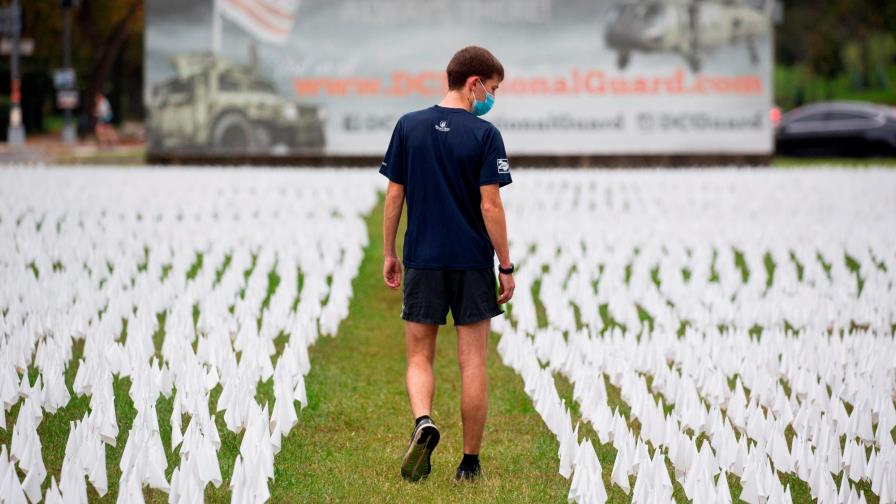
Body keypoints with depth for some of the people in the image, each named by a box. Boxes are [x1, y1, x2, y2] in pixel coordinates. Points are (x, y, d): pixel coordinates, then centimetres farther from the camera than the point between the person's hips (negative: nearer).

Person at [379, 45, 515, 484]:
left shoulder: (408, 127, 2)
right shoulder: (484, 135, -8)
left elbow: (394, 195, 4)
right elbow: (490, 206, -11)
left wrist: (388, 254, 12)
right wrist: (506, 267, -4)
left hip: (421, 262, 2)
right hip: (473, 263, -2)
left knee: (419, 356, 11)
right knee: (472, 364, 6)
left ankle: (423, 421, -17)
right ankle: (469, 461, 9)